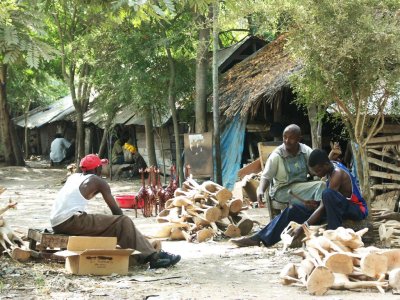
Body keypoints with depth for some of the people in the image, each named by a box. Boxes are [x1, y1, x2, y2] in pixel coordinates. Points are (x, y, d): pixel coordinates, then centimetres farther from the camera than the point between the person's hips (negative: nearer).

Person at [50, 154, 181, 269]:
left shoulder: (73, 177, 22)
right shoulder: (97, 181, 2)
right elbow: (116, 210, 4)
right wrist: (123, 223, 21)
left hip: (56, 223, 9)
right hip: (71, 221, -9)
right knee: (123, 222, -7)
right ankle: (153, 256, -9)